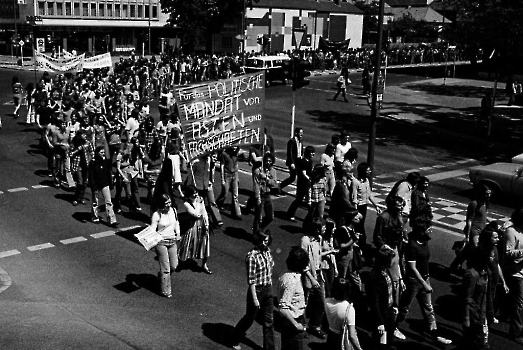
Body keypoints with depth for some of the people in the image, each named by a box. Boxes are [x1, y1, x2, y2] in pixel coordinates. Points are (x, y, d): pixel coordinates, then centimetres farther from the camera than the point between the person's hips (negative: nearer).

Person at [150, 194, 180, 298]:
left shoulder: (173, 210, 3)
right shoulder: (157, 215, -14)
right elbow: (152, 230, -12)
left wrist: (178, 233, 10)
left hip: (172, 241, 6)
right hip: (161, 242, -6)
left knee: (174, 266, 10)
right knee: (165, 268, -4)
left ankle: (161, 276, 40)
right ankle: (165, 291, 9)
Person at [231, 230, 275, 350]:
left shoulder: (267, 251, -1)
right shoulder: (252, 256, -21)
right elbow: (251, 280, -19)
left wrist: (270, 288, 13)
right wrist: (254, 298, -18)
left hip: (268, 290, 6)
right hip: (257, 290, -6)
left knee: (269, 322, 12)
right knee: (249, 318, 14)